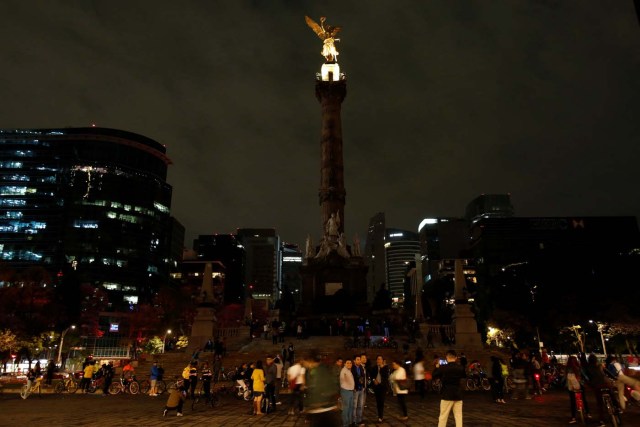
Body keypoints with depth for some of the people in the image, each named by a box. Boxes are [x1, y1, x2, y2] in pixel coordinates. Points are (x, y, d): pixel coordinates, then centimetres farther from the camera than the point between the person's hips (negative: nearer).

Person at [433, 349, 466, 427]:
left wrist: (437, 367, 14)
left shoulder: (443, 367, -13)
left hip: (447, 394, -3)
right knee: (458, 415, 11)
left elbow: (434, 376, -1)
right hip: (458, 394, 3)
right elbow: (464, 376, 19)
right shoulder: (460, 368, -3)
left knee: (443, 416, 5)